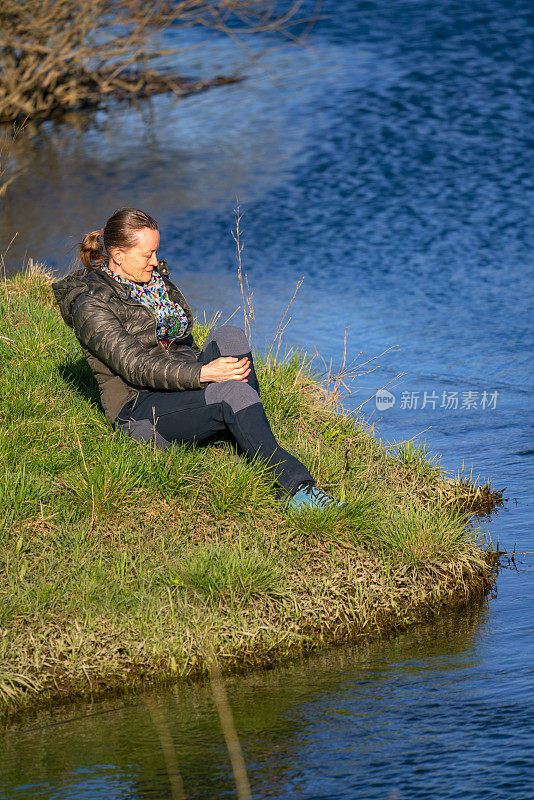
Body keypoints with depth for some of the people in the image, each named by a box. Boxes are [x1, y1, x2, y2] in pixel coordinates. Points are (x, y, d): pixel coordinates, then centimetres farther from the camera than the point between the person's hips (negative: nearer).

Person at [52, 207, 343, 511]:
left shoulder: (156, 279, 14)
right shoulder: (90, 307, -11)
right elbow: (135, 367, -22)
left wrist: (210, 366, 7)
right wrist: (203, 374, -33)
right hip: (141, 411, -7)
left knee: (229, 336, -23)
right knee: (231, 392, -34)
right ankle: (297, 486, -39)